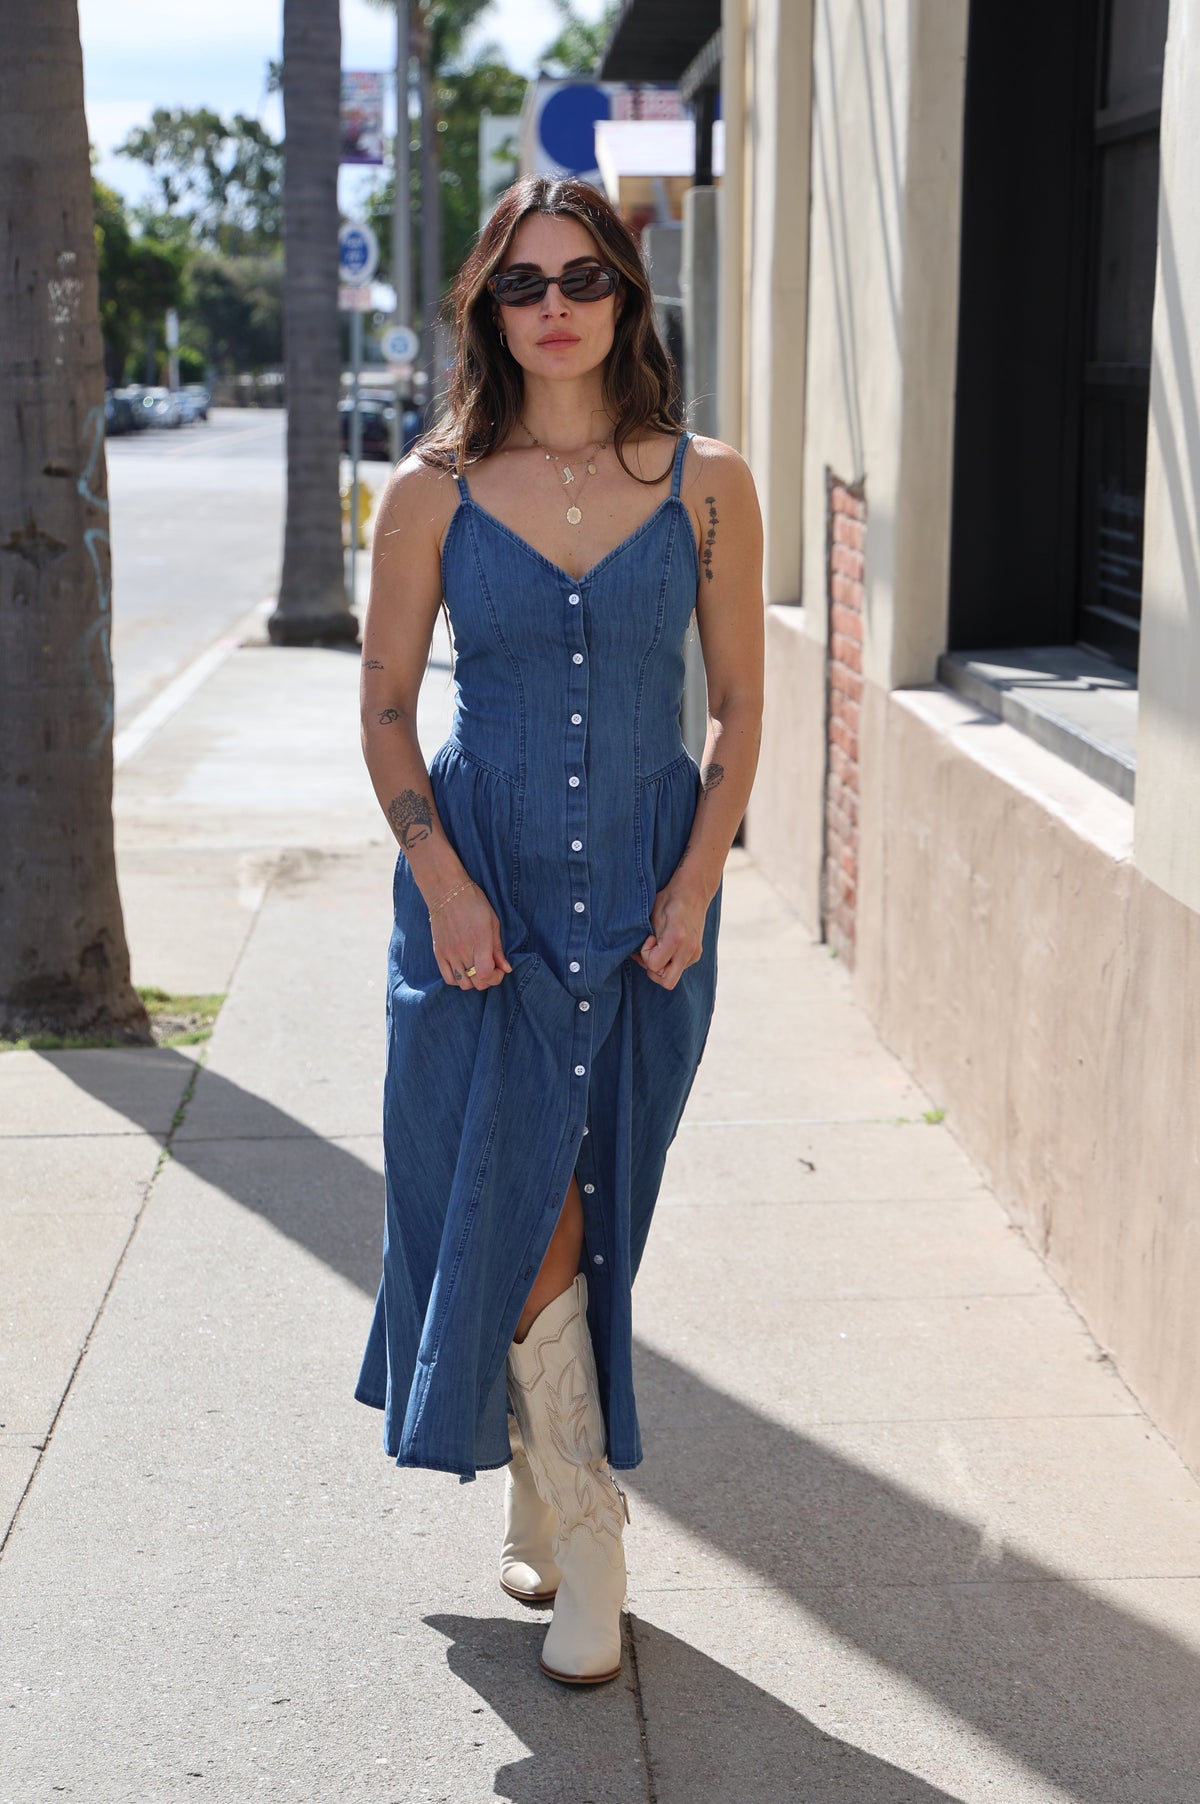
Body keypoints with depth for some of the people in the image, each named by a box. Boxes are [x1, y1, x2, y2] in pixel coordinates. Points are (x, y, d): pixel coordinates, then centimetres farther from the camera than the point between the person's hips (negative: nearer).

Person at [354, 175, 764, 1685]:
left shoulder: (705, 485, 0)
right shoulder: (434, 490, -1)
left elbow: (741, 705, 4)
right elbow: (385, 707, 3)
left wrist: (694, 889, -6)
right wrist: (443, 882, -9)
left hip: (647, 892, 1)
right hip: (483, 886, -1)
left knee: (592, 1206, 9)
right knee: (516, 1205, -4)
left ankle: (547, 1493, 30)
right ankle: (577, 1535, 13)